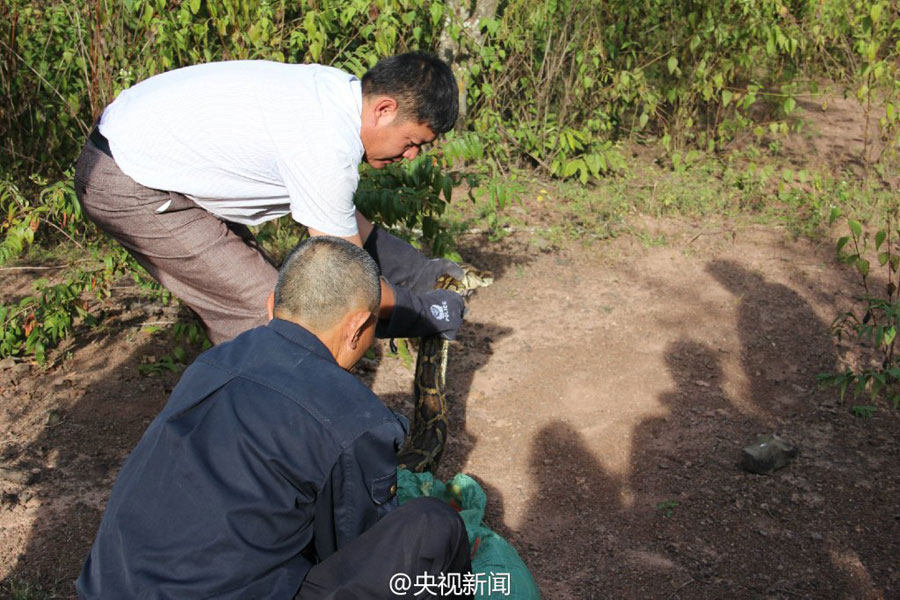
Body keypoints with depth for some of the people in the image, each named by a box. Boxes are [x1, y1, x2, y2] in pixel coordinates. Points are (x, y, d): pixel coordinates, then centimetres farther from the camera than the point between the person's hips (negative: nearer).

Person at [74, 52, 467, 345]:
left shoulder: (338, 89, 0)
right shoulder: (329, 149, -28)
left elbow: (341, 219, 12)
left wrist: (415, 267, 13)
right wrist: (421, 311, -3)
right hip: (129, 187, -9)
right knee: (267, 313, -8)